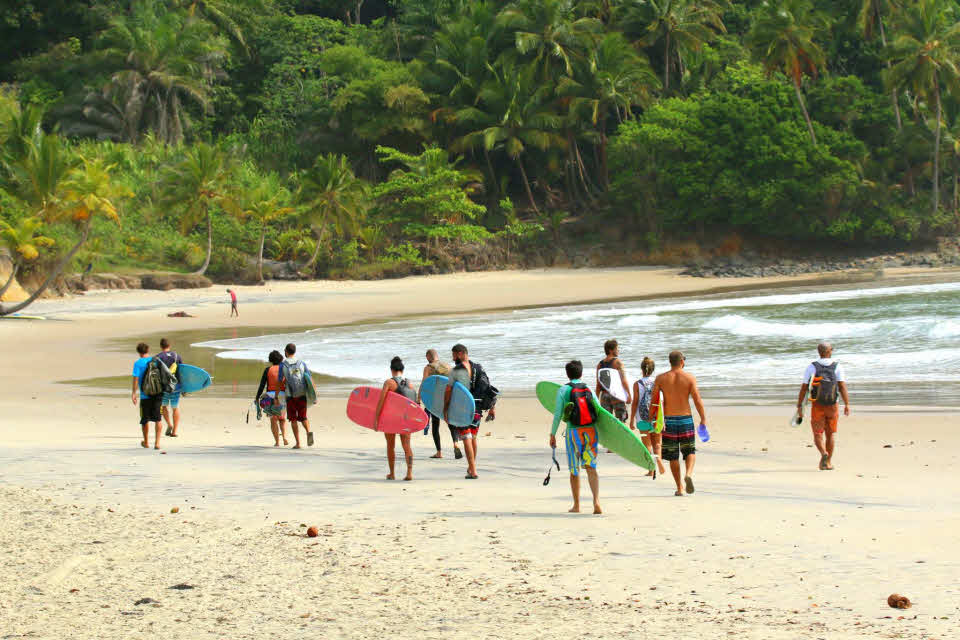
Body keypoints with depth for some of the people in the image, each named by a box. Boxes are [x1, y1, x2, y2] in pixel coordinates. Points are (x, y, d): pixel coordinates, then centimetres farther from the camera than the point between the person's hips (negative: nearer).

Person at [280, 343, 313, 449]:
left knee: (293, 419, 9)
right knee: (303, 418, 14)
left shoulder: (282, 364, -2)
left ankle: (297, 443, 2)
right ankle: (309, 432, -16)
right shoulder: (302, 363, 4)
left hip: (290, 396, -2)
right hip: (302, 395, 2)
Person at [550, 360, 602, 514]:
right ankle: (596, 501, -21)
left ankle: (576, 505, 17)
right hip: (591, 431, 2)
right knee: (591, 468, -3)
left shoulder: (563, 390, -1)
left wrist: (552, 435, 2)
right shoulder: (589, 389, 10)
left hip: (573, 432, -2)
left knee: (574, 470, 10)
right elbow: (599, 410, 9)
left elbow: (558, 414, -4)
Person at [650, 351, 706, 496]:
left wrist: (651, 418, 11)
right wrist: (703, 419, 1)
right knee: (690, 451, 14)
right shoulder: (689, 378, -4)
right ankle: (689, 473, -14)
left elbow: (653, 401, 0)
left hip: (669, 420, 1)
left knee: (673, 456, 10)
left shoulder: (660, 379, -1)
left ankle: (679, 488, 9)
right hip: (686, 419, -1)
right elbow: (697, 400, -7)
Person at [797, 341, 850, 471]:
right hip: (832, 405, 1)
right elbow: (842, 386, -12)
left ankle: (824, 454, -23)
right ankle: (828, 462, 16)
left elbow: (804, 387, -5)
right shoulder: (837, 366, -2)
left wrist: (799, 405, 1)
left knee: (818, 435, 4)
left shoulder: (812, 367, -3)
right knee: (831, 434, 16)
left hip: (817, 405, -1)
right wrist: (847, 404, -13)